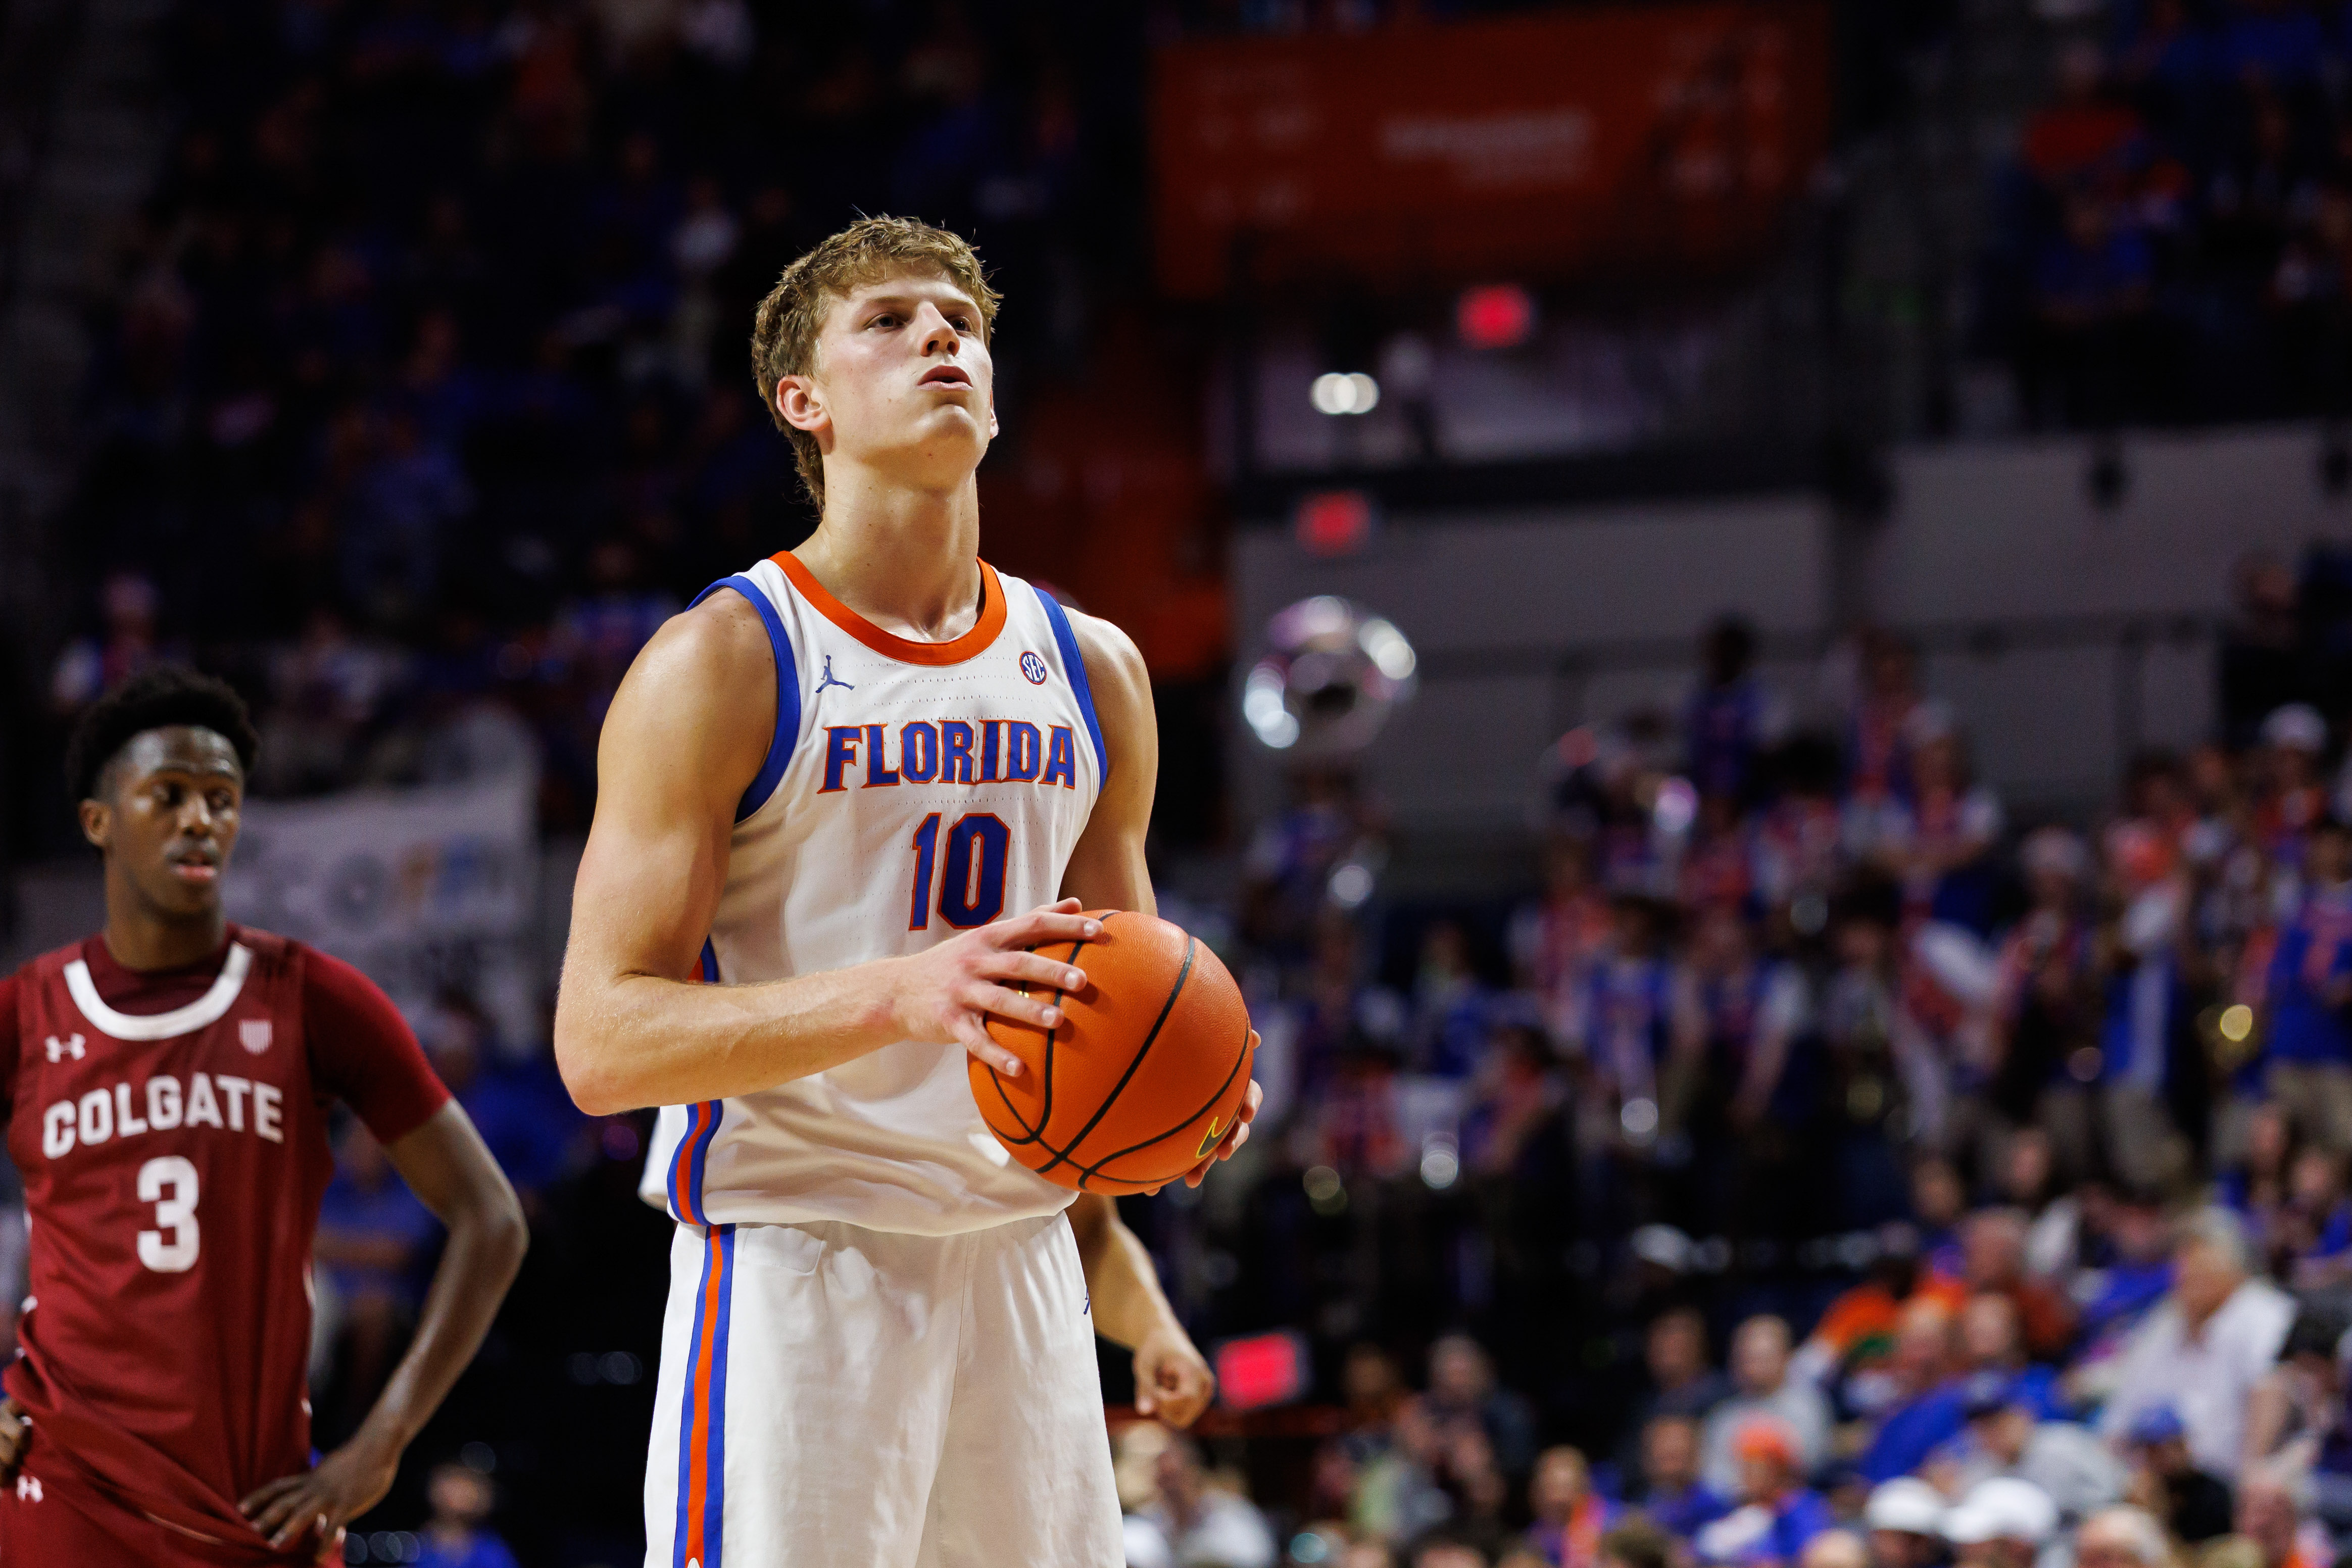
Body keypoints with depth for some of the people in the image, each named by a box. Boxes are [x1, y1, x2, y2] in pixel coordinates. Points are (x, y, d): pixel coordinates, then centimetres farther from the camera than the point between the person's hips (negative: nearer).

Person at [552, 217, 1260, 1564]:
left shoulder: (1091, 672, 12)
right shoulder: (724, 665, -7)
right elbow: (601, 1044, -14)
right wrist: (898, 994, -26)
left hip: (1021, 1264, 6)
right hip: (793, 1275, -6)